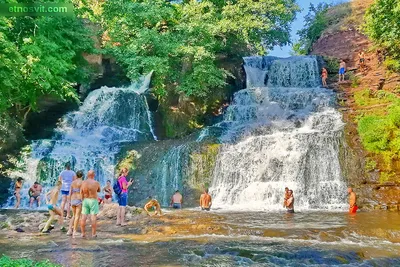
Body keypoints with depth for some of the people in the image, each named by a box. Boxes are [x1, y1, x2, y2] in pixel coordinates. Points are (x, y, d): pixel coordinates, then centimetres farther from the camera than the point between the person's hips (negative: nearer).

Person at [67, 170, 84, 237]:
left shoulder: (73, 182, 8)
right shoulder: (82, 182, -10)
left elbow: (70, 192, 7)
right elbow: (81, 193, -15)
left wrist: (70, 201, 13)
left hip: (73, 200, 6)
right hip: (79, 201, -6)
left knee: (74, 216, 18)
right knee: (77, 216, -2)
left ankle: (70, 230, 11)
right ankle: (74, 232, -3)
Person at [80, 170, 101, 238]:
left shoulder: (83, 182, -4)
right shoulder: (96, 183, -9)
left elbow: (81, 193, -2)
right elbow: (99, 190, 9)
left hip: (85, 200, 3)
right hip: (93, 201, -2)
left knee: (83, 217, 7)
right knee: (93, 217, 1)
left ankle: (83, 233, 11)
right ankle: (93, 234, 3)